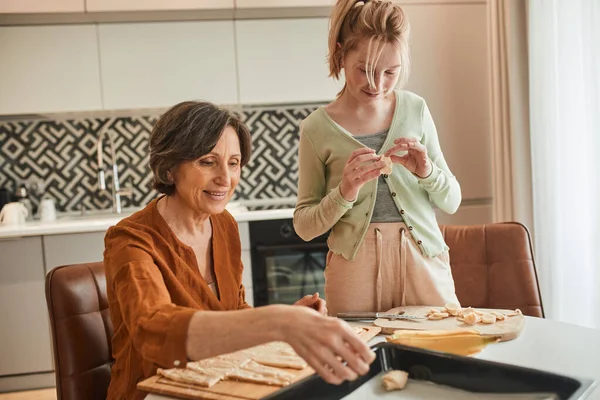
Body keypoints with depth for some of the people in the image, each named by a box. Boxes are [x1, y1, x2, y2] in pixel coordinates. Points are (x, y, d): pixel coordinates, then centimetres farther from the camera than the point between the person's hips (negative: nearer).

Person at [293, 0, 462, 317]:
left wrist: (427, 171, -11)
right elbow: (304, 226, 1)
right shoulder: (317, 128, -4)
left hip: (423, 259, 2)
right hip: (355, 267, -2)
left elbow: (451, 202, 8)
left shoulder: (415, 109, 4)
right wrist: (344, 193, -16)